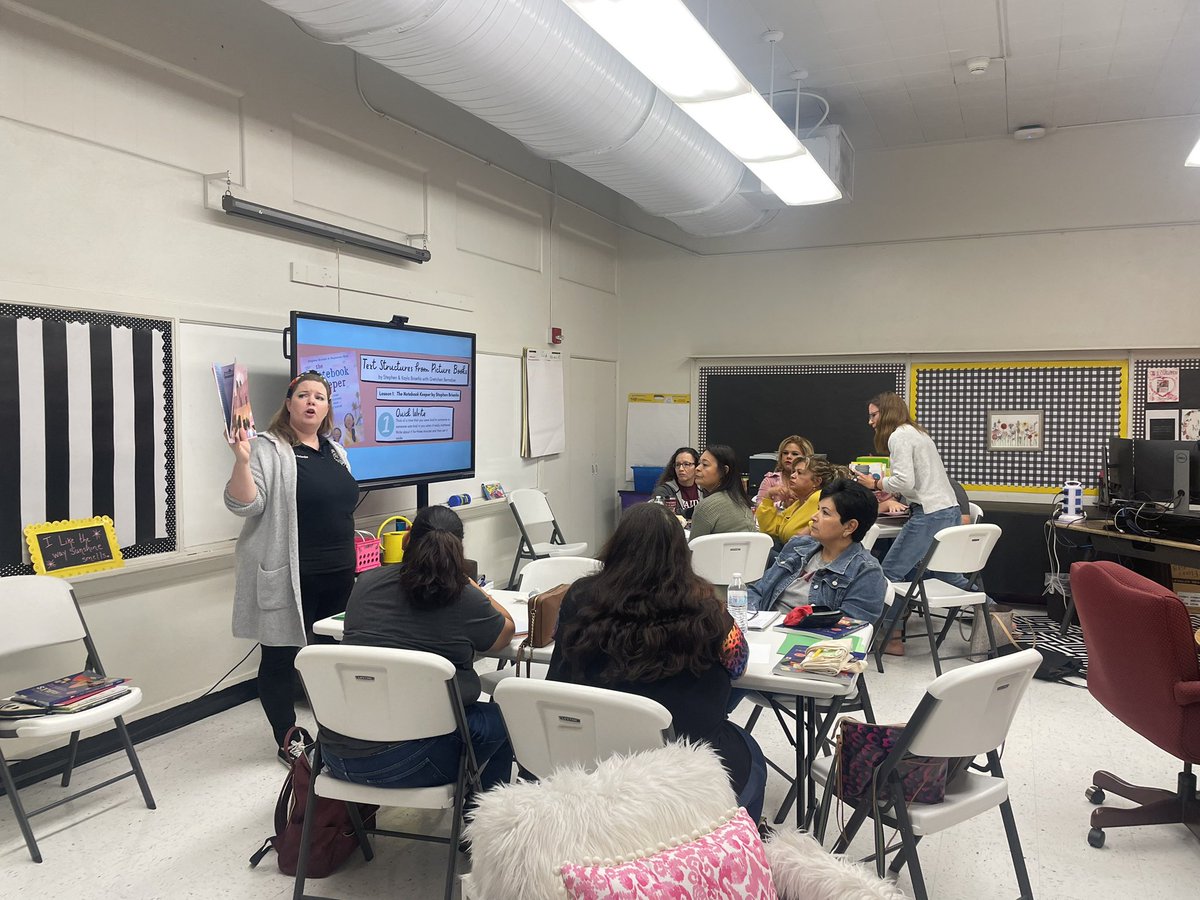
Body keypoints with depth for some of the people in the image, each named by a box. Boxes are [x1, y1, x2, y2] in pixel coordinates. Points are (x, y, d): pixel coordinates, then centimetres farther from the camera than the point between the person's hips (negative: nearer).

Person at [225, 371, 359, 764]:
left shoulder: (335, 451, 13)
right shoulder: (268, 449, -9)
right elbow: (244, 506, -17)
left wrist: (349, 560, 20)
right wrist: (242, 461, -32)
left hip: (338, 576, 7)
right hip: (290, 579, -7)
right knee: (281, 657, 4)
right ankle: (288, 742, 17)